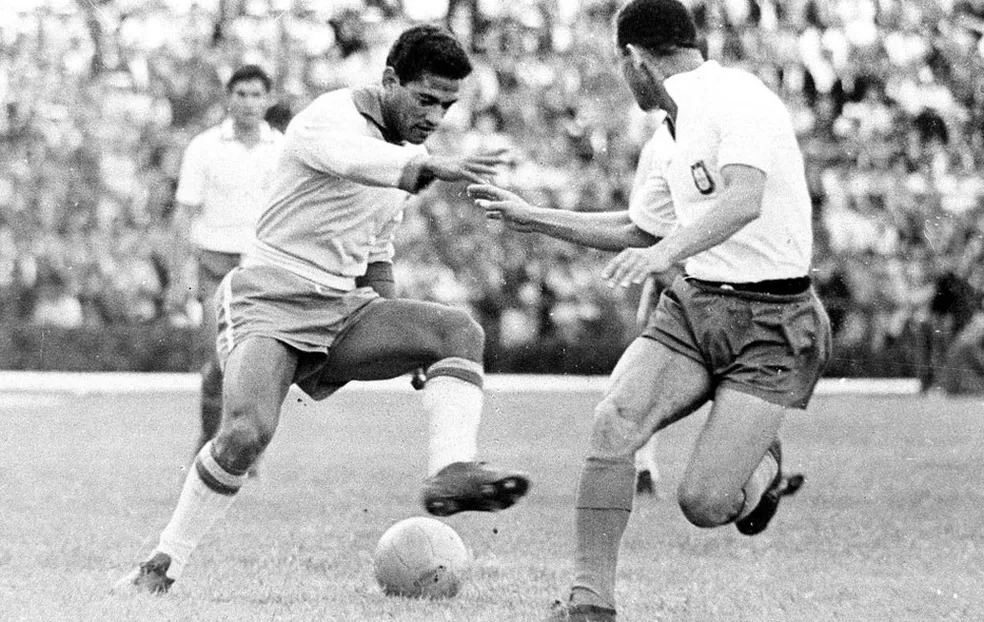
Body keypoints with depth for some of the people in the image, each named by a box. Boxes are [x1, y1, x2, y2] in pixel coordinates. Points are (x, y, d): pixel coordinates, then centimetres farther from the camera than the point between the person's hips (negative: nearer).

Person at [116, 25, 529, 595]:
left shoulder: (411, 149, 12)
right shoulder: (330, 119, -14)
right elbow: (357, 161, -41)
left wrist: (404, 346, 20)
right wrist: (436, 168, -59)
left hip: (343, 310, 7)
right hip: (270, 305, -7)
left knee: (461, 330, -15)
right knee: (247, 432, -29)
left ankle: (451, 473, -32)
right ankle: (161, 567, -13)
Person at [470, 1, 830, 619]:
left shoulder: (739, 99, -14)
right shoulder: (682, 126, 15)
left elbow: (744, 201, -33)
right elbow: (642, 231, 29)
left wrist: (667, 252, -48)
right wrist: (534, 218, 29)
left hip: (769, 325, -7)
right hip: (693, 306, 7)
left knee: (703, 505, -14)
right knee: (614, 421, -20)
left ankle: (763, 465, 22)